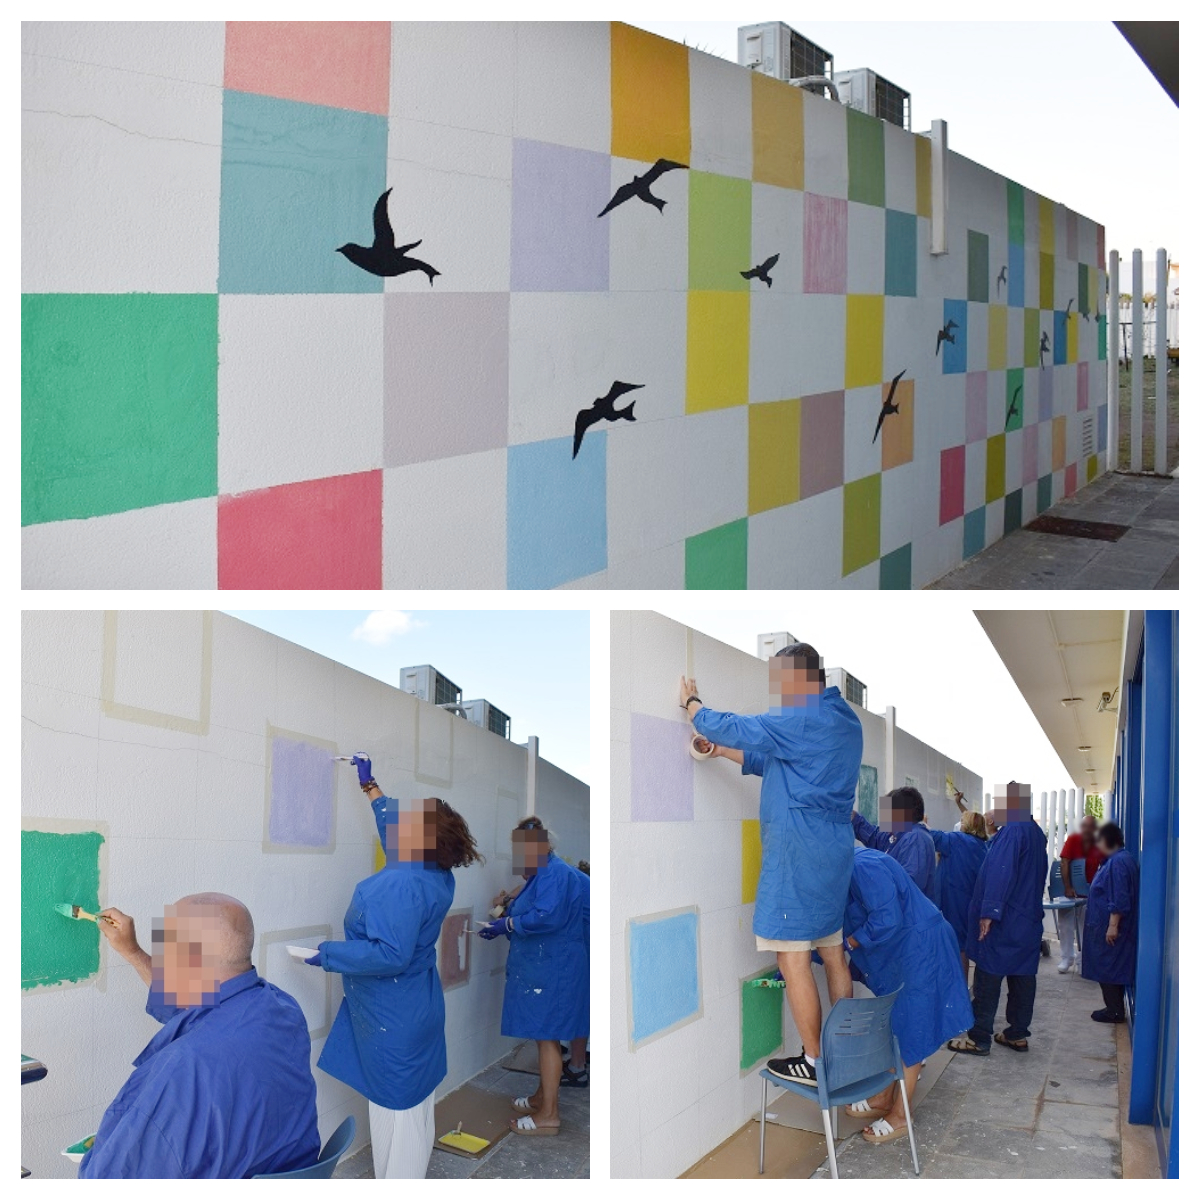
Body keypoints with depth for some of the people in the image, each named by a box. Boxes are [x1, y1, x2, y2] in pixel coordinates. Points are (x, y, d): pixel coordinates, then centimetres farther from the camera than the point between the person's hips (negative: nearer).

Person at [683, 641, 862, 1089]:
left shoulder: (806, 720, -17)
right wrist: (720, 749, 18)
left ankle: (815, 1062, 2)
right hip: (833, 849, 10)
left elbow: (734, 729, -12)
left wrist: (691, 703, 4)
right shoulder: (841, 719, 14)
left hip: (799, 851, -10)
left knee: (792, 957, -3)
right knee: (831, 949, 15)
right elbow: (769, 760, 20)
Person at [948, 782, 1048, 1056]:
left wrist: (989, 911, -26)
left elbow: (1000, 872, -25)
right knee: (1022, 976, 11)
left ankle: (979, 1038, 1)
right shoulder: (1036, 833, 14)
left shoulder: (1012, 831, -17)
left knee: (989, 977, -3)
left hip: (1003, 921, -9)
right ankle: (1018, 1034, 19)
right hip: (1028, 919, 9)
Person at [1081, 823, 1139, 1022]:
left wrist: (1113, 925, -24)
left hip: (1110, 928, -10)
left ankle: (1114, 1012, 4)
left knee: (1108, 968, -2)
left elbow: (1119, 899, -25)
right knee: (1113, 968, 15)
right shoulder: (1117, 860, 12)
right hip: (1106, 926, 10)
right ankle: (1115, 1009, 21)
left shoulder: (1118, 862, -21)